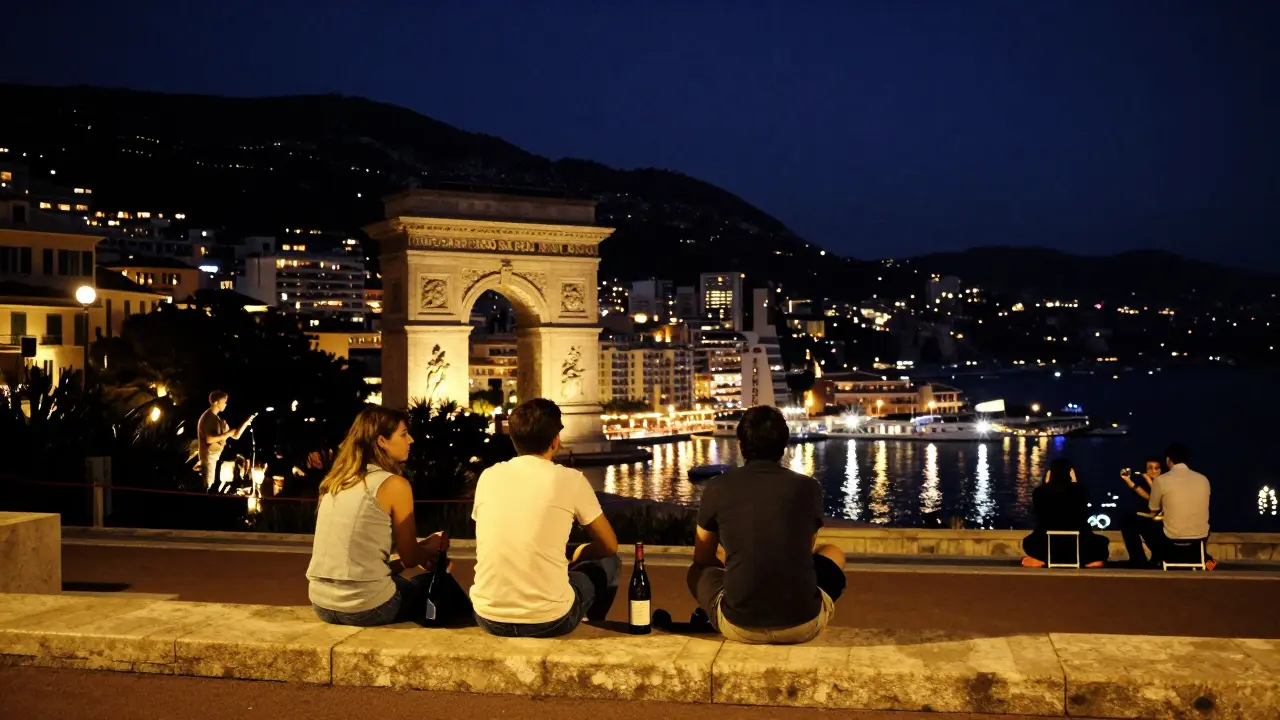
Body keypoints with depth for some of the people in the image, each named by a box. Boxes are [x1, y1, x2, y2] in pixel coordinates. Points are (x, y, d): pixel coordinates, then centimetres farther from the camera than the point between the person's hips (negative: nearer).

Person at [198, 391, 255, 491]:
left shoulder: (218, 419, 17)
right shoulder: (207, 417, -10)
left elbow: (235, 436, 17)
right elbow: (209, 439, -22)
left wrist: (246, 422, 9)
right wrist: (227, 434, -15)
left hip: (216, 457, 9)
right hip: (209, 456, -9)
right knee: (208, 488, -11)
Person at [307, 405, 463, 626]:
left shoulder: (335, 482, 10)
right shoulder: (394, 484, -10)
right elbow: (410, 556, -1)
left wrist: (423, 553, 26)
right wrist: (433, 548, 22)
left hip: (322, 604, 7)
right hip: (364, 608, -7)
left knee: (398, 580, 34)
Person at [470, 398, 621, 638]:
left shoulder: (488, 477, 6)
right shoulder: (570, 480, -4)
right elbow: (609, 546, 8)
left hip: (489, 617, 4)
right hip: (547, 620, -4)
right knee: (608, 563, 23)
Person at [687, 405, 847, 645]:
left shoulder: (717, 487, 1)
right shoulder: (808, 487, 4)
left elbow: (702, 559, 17)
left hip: (739, 627, 0)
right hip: (803, 624, 0)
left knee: (698, 571, 33)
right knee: (833, 553, 31)